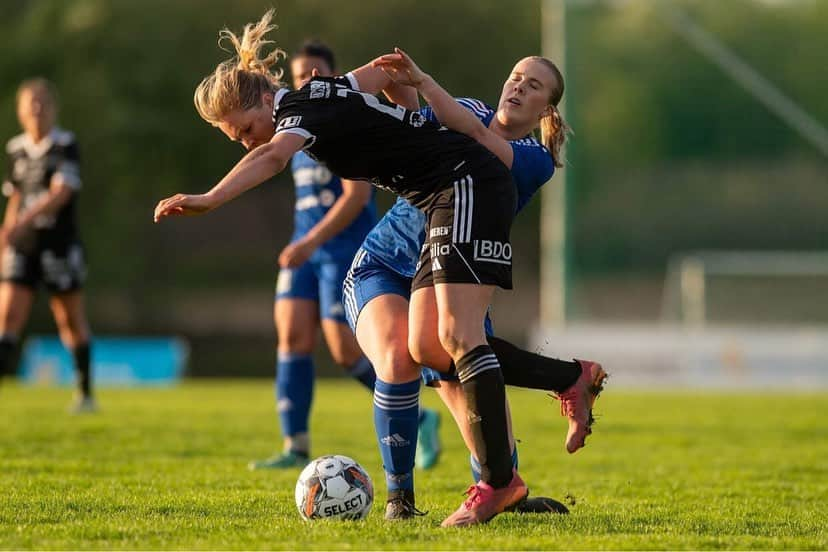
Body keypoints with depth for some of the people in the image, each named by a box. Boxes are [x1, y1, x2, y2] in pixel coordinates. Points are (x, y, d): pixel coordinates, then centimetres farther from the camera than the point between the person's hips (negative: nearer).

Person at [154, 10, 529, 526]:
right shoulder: (321, 95, 9)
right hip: (442, 201, 10)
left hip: (470, 183, -10)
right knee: (425, 347, 6)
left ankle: (498, 481, -21)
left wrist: (209, 199, -52)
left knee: (458, 336, -19)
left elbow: (272, 156, -39)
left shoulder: (303, 108, -17)